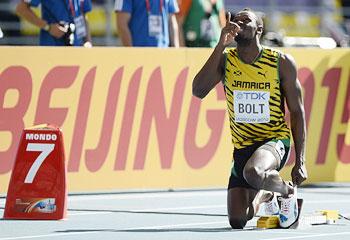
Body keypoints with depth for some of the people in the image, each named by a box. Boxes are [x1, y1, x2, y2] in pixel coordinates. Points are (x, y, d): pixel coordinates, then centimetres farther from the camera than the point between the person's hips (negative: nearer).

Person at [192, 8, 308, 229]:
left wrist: (300, 161, -9)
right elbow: (198, 91, -18)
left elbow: (297, 112, -2)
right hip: (242, 147, 4)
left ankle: (288, 190, -4)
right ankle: (264, 195, 35)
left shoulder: (282, 62, -6)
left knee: (253, 174, -38)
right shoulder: (225, 60, -1)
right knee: (237, 221, -1)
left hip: (275, 140, -4)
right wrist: (221, 45, -22)